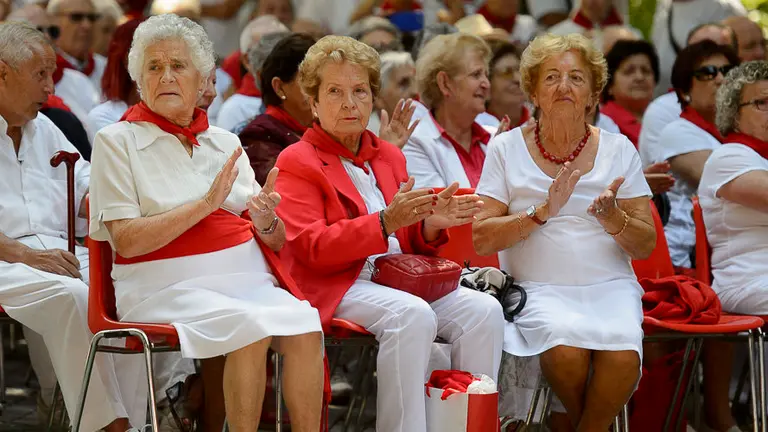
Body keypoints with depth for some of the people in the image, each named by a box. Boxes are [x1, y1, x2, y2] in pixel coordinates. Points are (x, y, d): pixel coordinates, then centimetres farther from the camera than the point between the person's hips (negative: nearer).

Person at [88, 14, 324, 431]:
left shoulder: (225, 142, 18)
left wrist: (265, 220, -8)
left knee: (305, 326, -26)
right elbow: (126, 241, -8)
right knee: (250, 327, -32)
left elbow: (276, 242, 16)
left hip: (248, 279, 4)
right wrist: (207, 204, -14)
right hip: (166, 287, -4)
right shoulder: (116, 141, 4)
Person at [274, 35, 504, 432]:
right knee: (412, 314, -35)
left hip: (398, 277, 6)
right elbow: (312, 248, -12)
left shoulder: (388, 156, 22)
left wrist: (430, 224, 0)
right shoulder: (297, 162, 1)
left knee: (484, 309, -18)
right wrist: (385, 222, -23)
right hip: (336, 285, -6)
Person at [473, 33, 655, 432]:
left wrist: (612, 217, -14)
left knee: (622, 356, -30)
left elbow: (646, 247, 6)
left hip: (609, 285, 1)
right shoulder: (506, 149, 5)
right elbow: (481, 240, -3)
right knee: (566, 349, -32)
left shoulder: (619, 150, 8)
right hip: (539, 288, -1)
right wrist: (542, 213, -15)